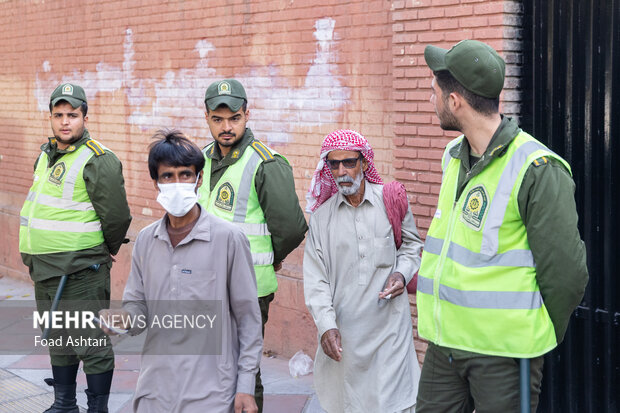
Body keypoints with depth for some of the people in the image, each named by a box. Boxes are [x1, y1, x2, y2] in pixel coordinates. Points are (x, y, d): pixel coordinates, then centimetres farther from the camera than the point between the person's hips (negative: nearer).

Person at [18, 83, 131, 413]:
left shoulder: (98, 160, -16)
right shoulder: (46, 154, 12)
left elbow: (116, 216, -17)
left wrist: (107, 251, -3)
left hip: (80, 271, -9)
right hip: (44, 268, 9)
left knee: (91, 343, -2)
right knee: (58, 339, 20)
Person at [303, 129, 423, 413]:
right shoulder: (322, 216, 4)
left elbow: (411, 245, 17)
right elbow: (315, 277, 2)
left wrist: (402, 274, -3)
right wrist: (326, 325, -8)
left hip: (388, 323, -1)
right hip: (343, 328, 1)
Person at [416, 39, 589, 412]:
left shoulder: (537, 170, -16)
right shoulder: (455, 155, 10)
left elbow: (566, 272, -13)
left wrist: (537, 337, -2)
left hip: (502, 353, -7)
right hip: (444, 341, 7)